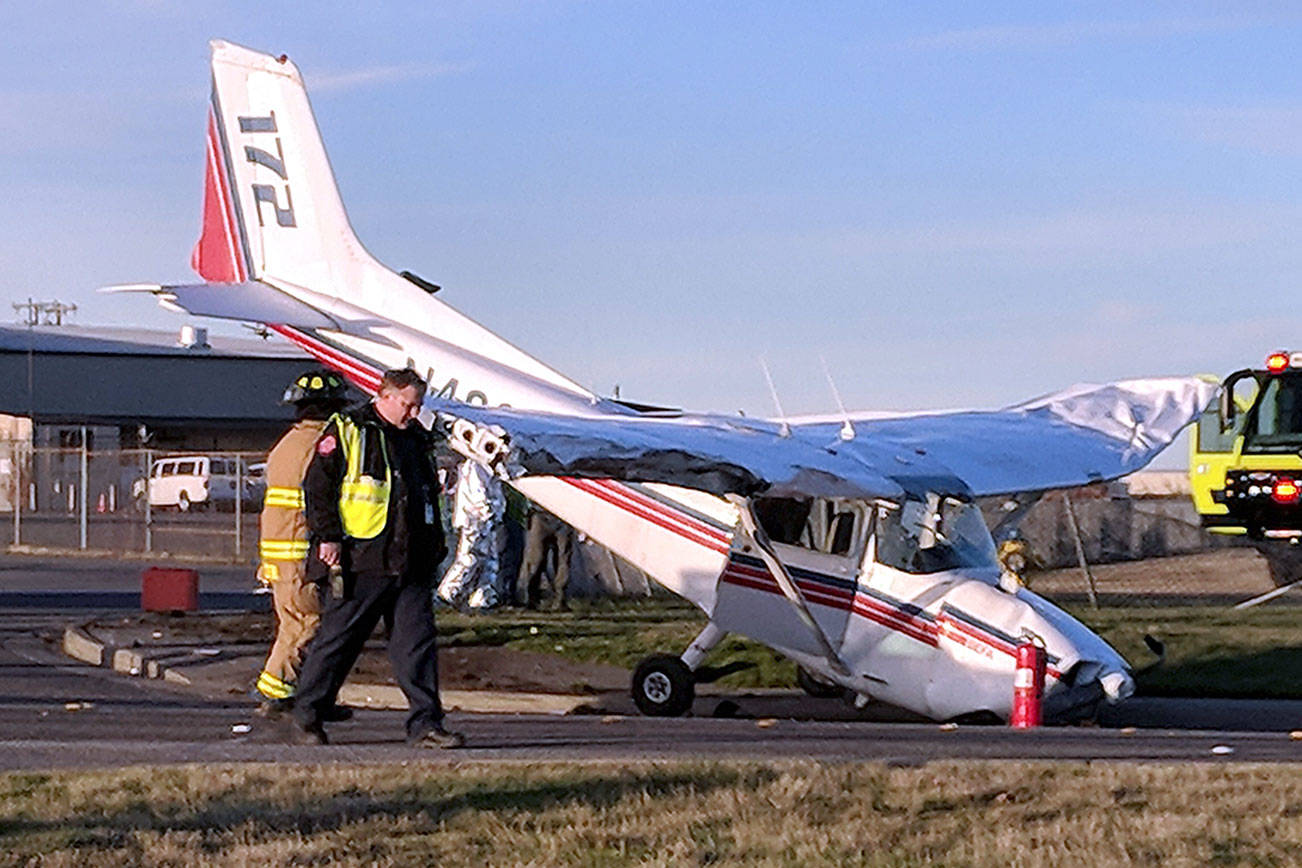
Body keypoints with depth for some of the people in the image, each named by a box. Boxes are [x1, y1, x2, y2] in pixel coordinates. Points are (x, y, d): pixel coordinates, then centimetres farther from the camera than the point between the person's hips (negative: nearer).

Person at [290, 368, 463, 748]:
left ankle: (425, 724, -3)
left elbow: (430, 497, 28)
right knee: (336, 641, 1)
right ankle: (306, 719, 13)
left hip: (411, 565, 6)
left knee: (418, 642, -2)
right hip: (361, 562, -6)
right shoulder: (347, 432, -1)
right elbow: (317, 487, -5)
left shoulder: (418, 440, 19)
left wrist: (435, 544, 23)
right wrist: (327, 536, -12)